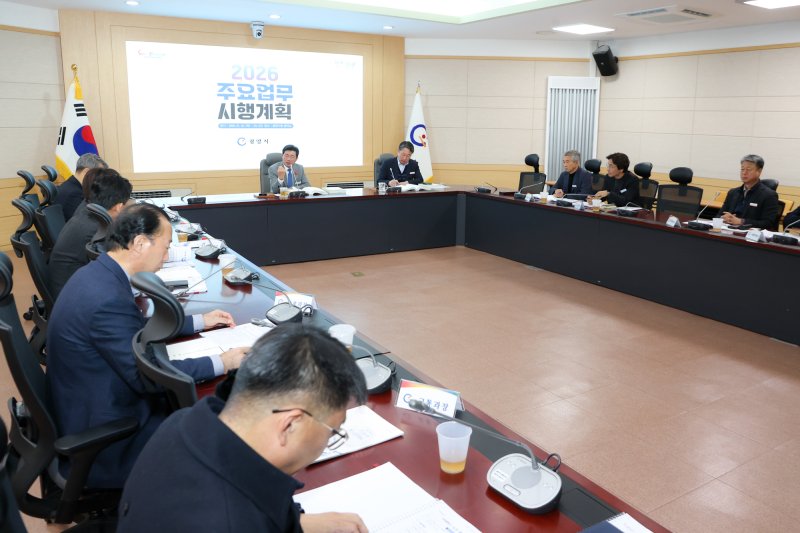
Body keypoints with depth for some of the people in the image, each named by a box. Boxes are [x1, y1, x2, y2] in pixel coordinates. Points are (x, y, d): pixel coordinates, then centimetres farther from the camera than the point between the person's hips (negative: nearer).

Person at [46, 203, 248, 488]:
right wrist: (221, 363, -17)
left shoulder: (96, 273, 0)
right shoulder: (108, 299, -31)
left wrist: (199, 321, 16)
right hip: (102, 436, -9)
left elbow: (137, 328, 15)